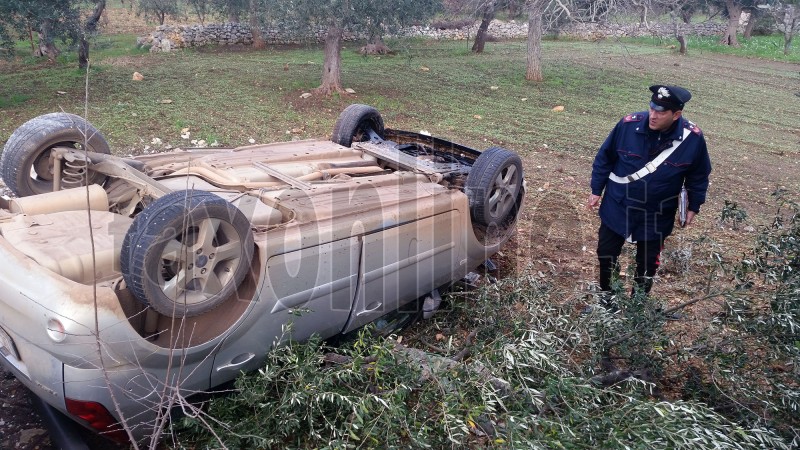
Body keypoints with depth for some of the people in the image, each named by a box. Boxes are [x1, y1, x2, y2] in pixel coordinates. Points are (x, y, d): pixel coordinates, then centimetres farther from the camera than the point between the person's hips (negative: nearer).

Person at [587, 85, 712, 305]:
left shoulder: (693, 138, -17)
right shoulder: (629, 124, -19)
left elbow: (698, 176, 1)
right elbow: (605, 158, -5)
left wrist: (693, 206, 5)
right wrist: (596, 190, 0)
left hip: (657, 215, 0)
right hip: (617, 207, 0)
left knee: (648, 262, 15)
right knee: (606, 253, 13)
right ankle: (606, 294, 39)